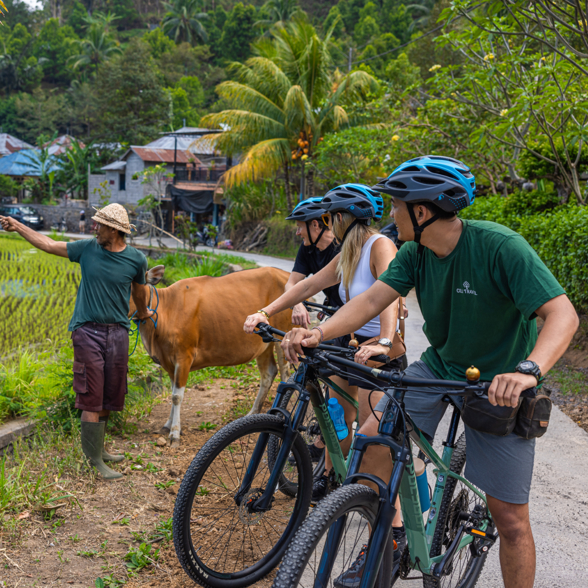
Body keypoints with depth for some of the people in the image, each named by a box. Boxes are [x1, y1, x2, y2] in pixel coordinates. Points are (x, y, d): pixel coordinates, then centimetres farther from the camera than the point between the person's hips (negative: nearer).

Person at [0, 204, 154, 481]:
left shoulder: (135, 259, -1)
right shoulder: (87, 248, 0)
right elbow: (48, 244, 10)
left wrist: (142, 312, 35)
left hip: (118, 332, 2)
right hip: (88, 331, -1)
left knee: (109, 397, 10)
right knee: (92, 398, -4)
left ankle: (98, 449, 28)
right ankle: (95, 460, 3)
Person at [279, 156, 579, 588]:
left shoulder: (499, 247, -27)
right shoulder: (415, 253, -7)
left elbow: (563, 314, -33)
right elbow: (373, 300, -13)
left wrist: (528, 370, -50)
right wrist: (319, 334, -30)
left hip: (500, 383, -5)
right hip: (440, 366, 5)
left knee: (510, 516, -4)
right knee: (373, 437, -12)